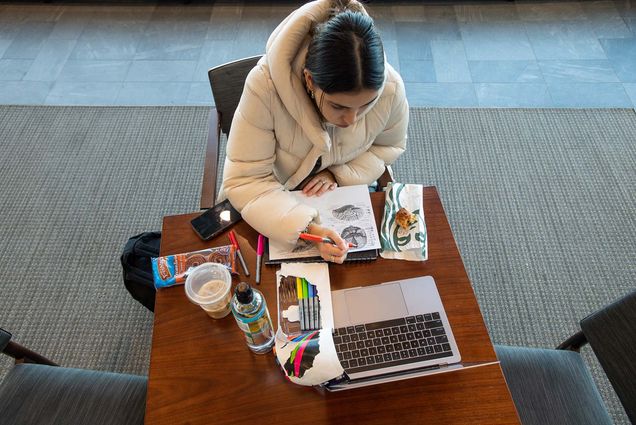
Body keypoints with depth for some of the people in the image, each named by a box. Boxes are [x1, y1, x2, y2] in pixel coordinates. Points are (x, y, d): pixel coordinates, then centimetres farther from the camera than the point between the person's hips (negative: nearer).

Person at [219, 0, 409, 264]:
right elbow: (245, 180, -28)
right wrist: (306, 228, -41)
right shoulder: (265, 85, -33)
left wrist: (339, 175, -17)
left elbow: (389, 145, -1)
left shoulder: (390, 88, -23)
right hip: (273, 202, -1)